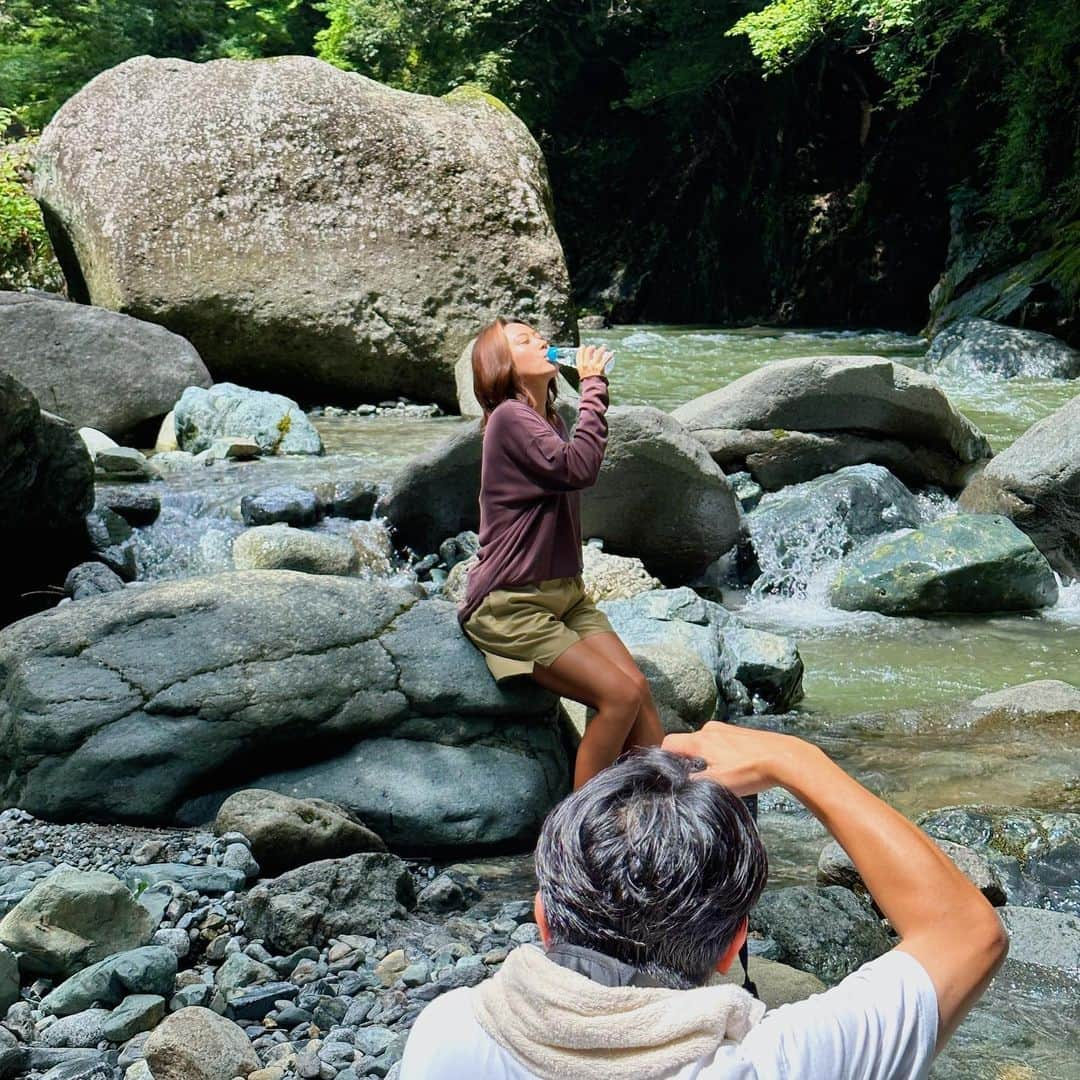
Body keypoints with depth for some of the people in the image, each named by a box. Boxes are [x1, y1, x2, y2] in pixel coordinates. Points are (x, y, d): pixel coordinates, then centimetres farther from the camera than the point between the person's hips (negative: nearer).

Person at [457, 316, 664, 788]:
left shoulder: (551, 420, 17)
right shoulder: (510, 417, -13)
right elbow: (580, 468, -24)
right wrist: (592, 384, -17)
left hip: (563, 593, 9)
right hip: (510, 605, -8)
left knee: (639, 688, -9)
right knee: (619, 696, -18)